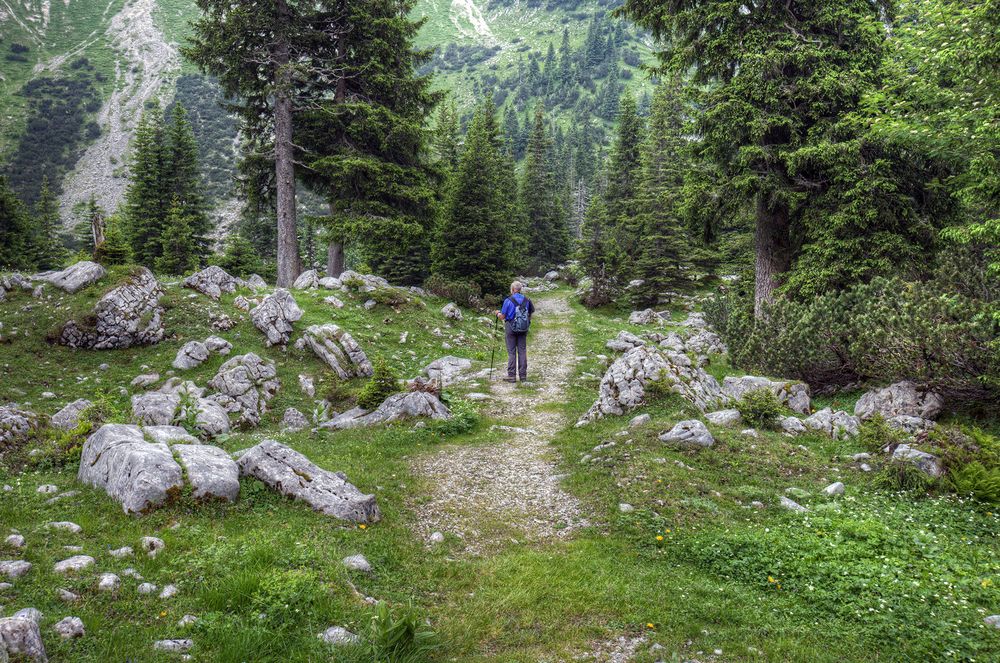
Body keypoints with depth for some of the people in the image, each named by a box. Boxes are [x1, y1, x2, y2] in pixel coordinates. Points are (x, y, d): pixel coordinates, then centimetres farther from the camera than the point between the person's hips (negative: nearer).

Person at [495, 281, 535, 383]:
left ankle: (512, 375, 1)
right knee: (522, 351, 8)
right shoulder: (526, 300, 1)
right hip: (523, 329, 4)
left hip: (511, 328, -4)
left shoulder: (508, 301, -12)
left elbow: (502, 317, -8)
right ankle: (523, 375, 10)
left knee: (511, 352, 1)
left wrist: (498, 313, 14)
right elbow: (532, 312, 12)